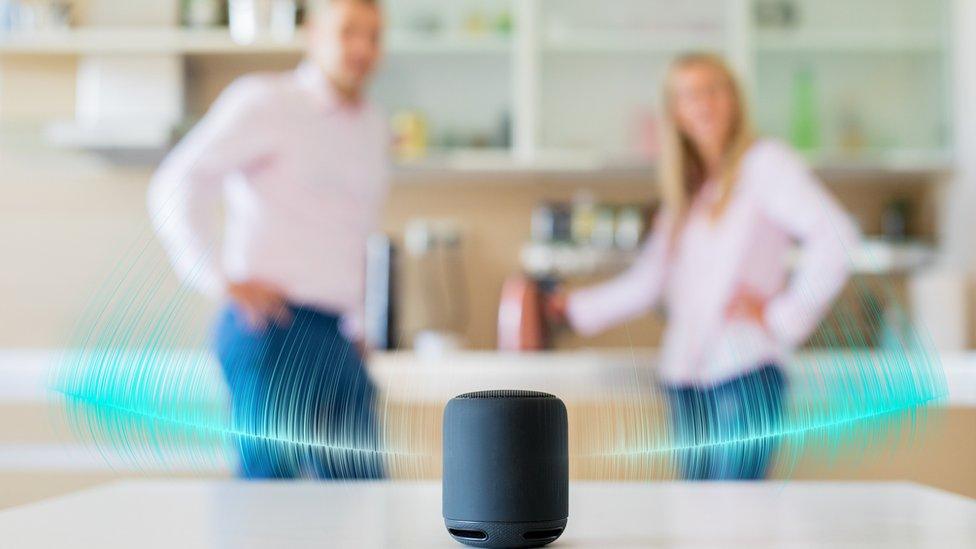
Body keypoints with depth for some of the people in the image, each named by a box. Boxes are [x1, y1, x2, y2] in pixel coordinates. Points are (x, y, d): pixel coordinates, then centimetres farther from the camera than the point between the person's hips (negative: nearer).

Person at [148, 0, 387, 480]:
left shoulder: (373, 126, 18)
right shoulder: (265, 102, -3)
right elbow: (175, 187, -10)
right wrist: (222, 282, -18)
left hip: (337, 341, 7)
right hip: (271, 331, -7)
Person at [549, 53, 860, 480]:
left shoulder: (763, 162, 0)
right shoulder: (686, 193, 19)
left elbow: (835, 235, -13)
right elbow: (646, 282, 19)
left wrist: (783, 317, -11)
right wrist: (574, 308, 21)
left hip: (745, 376, -6)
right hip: (684, 380, 6)